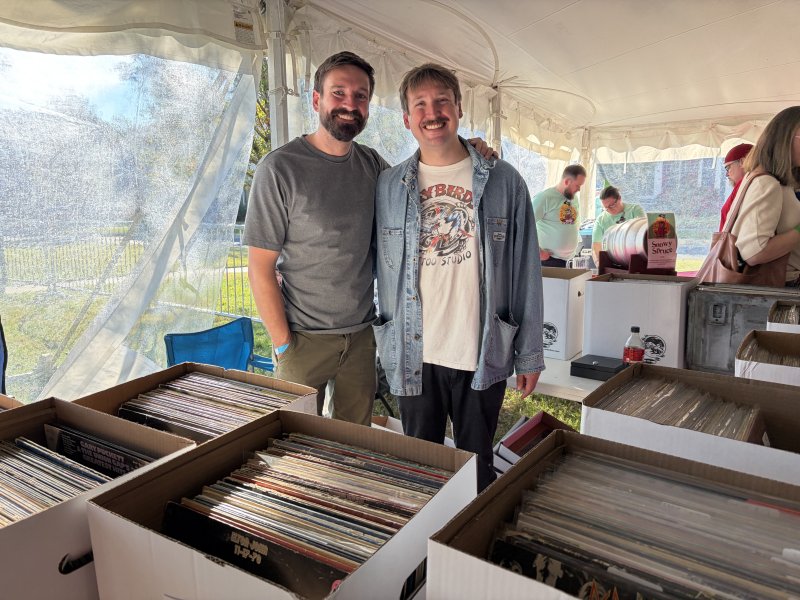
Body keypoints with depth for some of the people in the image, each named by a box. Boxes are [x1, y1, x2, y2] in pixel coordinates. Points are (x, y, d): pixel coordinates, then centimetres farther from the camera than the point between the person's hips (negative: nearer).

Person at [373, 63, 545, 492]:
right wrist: (388, 346, 4)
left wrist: (529, 355, 0)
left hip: (484, 356, -1)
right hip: (412, 356, 1)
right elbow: (383, 270, 6)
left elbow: (525, 274, 0)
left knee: (477, 465, 16)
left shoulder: (503, 182, -1)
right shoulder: (388, 186, 3)